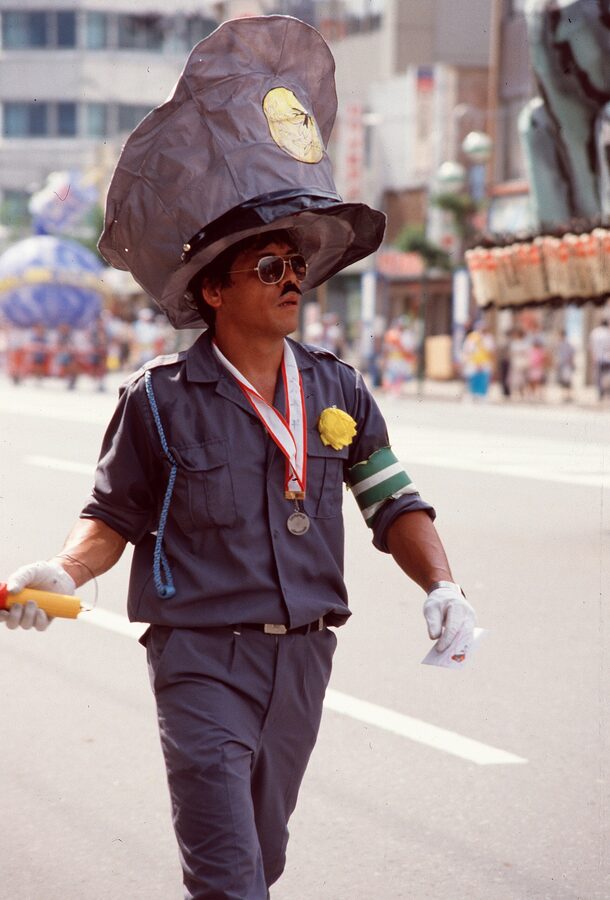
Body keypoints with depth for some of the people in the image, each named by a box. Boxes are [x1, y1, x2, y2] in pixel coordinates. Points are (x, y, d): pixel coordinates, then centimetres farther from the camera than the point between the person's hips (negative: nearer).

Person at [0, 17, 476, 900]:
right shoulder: (161, 399, -5)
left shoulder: (338, 390, 6)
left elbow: (394, 504, 10)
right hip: (202, 660, -5)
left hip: (302, 658, 5)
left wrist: (441, 583, -5)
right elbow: (114, 518, 2)